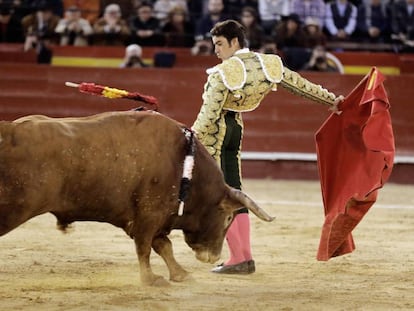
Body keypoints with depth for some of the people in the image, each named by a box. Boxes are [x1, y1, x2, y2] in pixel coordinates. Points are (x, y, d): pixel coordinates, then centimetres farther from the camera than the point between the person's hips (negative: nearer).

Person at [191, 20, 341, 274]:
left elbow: (208, 115, -21)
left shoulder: (223, 74, -20)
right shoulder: (268, 63, -1)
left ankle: (238, 259, -1)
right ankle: (246, 258, 12)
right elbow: (302, 85, 8)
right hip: (236, 127, 7)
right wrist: (332, 99, 19)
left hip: (214, 129, -7)